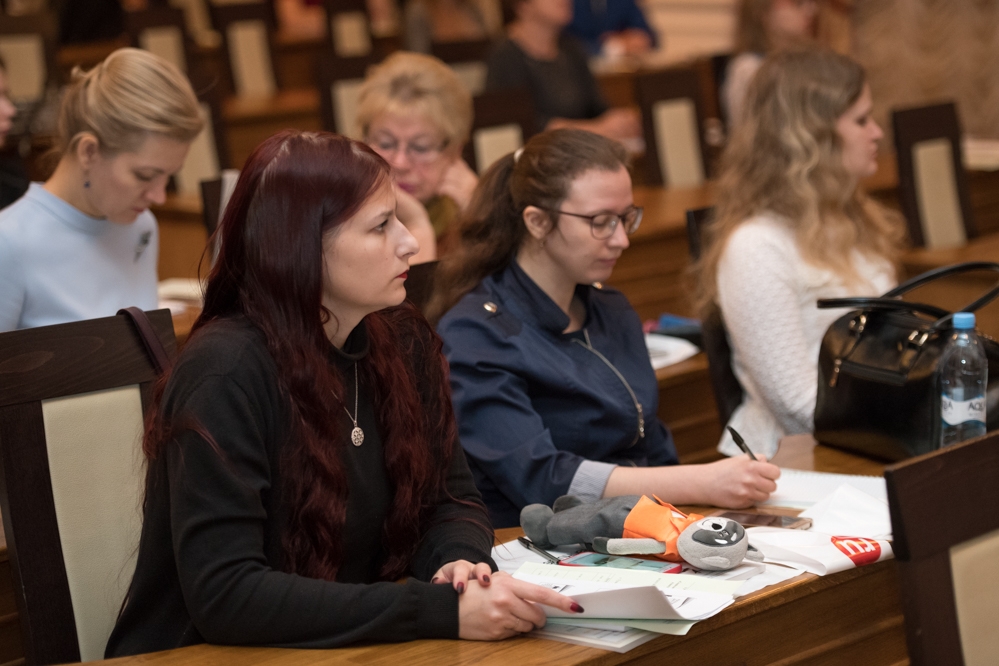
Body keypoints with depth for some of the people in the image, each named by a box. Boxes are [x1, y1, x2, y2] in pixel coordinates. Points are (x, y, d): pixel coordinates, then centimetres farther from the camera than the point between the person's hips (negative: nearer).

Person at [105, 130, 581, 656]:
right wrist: (439, 612, -28)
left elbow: (450, 499, 11)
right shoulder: (227, 372, -19)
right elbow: (223, 594, -25)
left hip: (343, 651, 6)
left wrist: (460, 564, -14)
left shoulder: (404, 343, 2)